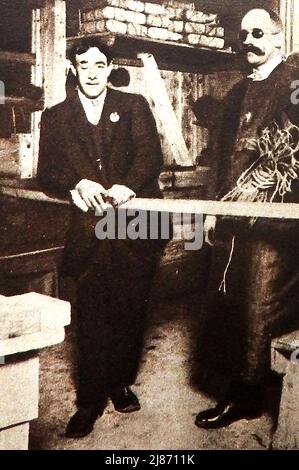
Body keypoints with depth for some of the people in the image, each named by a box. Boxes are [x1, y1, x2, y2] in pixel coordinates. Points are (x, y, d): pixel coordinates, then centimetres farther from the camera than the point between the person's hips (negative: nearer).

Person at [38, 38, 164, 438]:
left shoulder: (134, 106, 9)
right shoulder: (55, 117, 11)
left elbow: (150, 154, -5)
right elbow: (46, 173, 2)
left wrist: (128, 185, -24)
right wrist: (77, 184, -19)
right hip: (90, 231, 0)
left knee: (130, 311, 9)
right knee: (92, 318, -1)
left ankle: (121, 383, 30)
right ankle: (90, 401, 13)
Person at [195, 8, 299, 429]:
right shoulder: (238, 92, 19)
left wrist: (233, 202, -14)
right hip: (232, 218, 7)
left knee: (257, 307, 0)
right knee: (227, 305, 9)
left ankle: (245, 397, 15)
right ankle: (240, 388, 25)